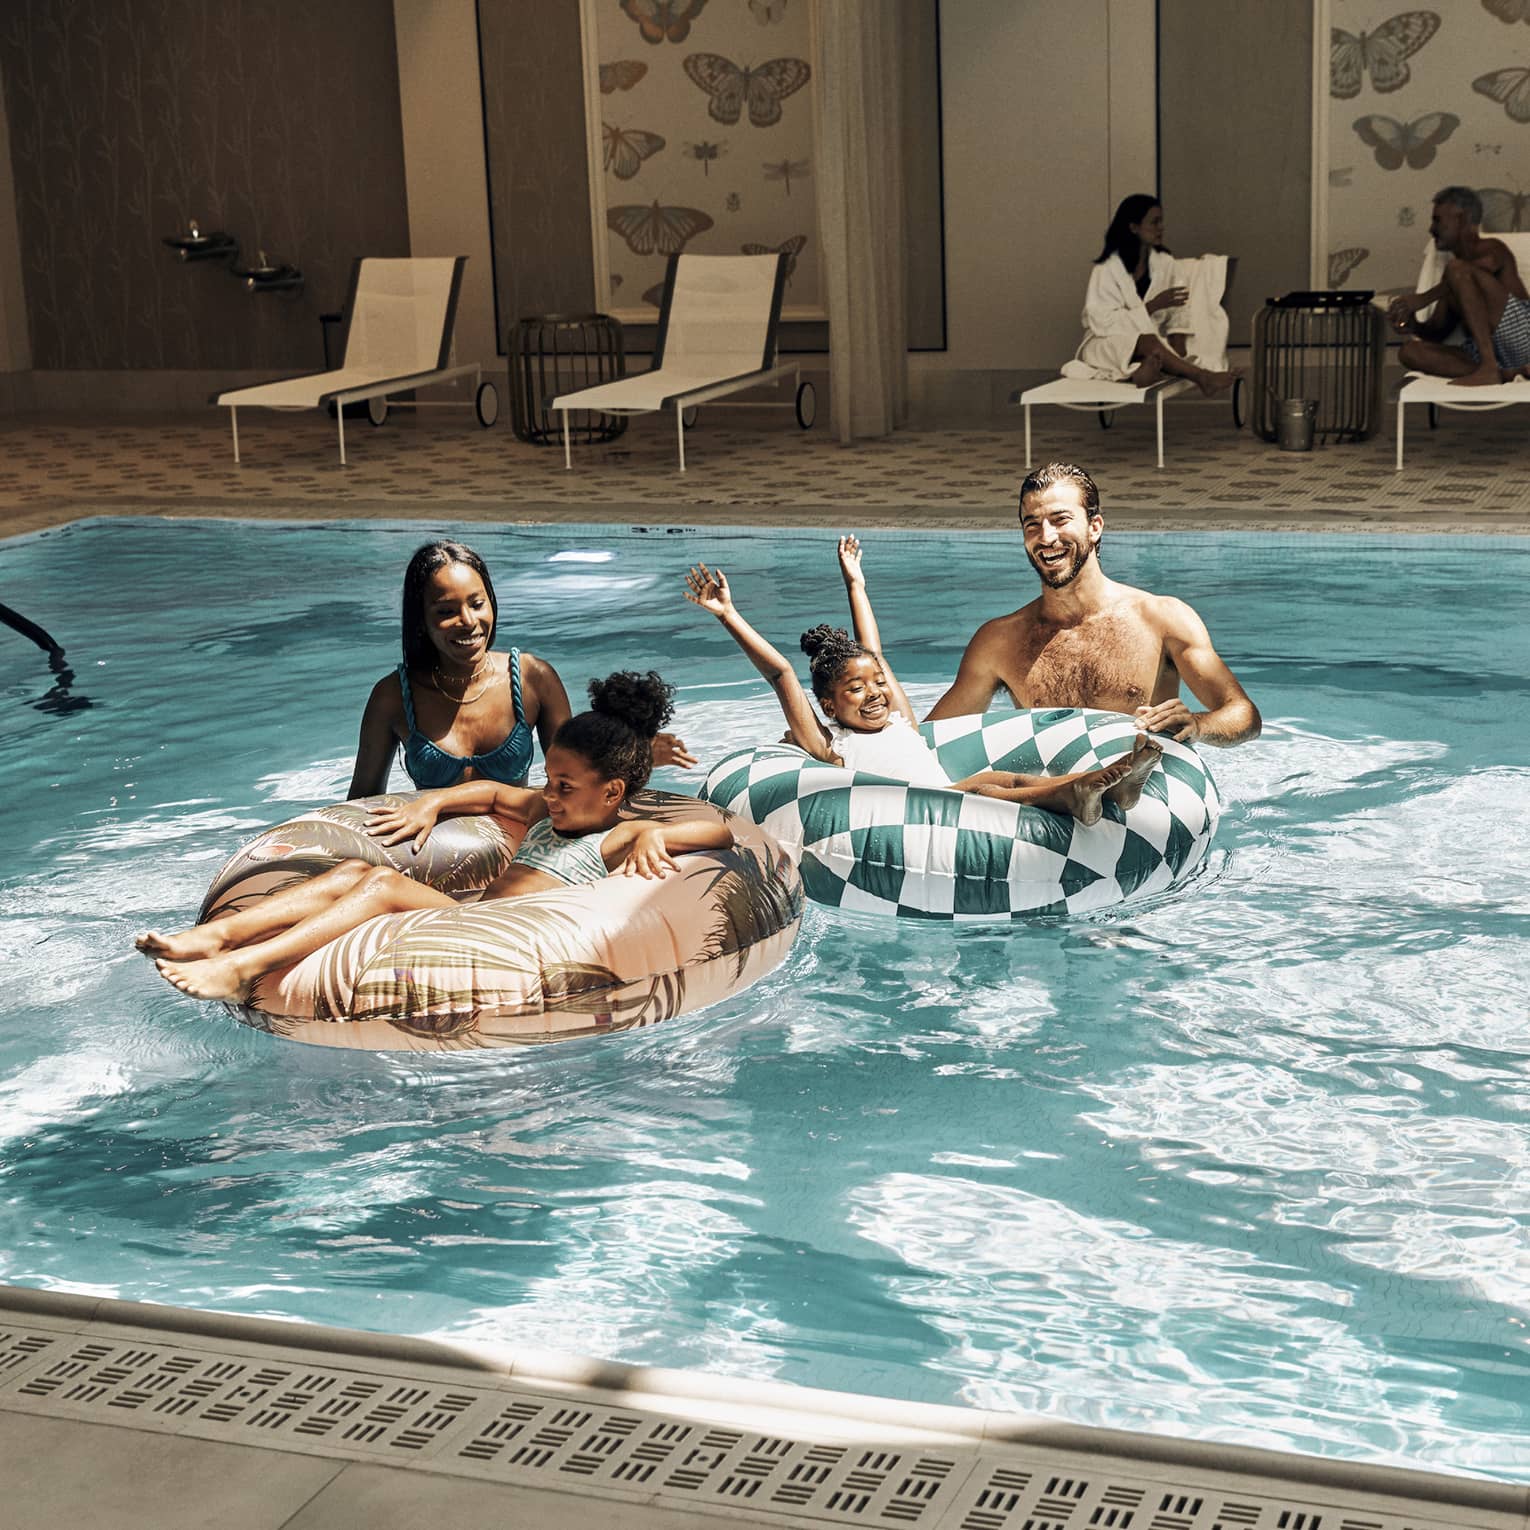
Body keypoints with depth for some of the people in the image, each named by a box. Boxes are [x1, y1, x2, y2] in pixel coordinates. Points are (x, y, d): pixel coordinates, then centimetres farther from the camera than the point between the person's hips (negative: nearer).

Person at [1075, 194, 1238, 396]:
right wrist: (1153, 305, -24)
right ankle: (1201, 377, -49)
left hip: (1148, 344, 6)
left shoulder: (1165, 263, 6)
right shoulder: (1106, 270, -11)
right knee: (1145, 340, -39)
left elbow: (1175, 313, 4)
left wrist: (1178, 343, -18)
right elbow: (1104, 322, -19)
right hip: (1105, 346, -6)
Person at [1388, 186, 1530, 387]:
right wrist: (1414, 327, 2)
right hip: (1481, 353, 7)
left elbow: (1488, 263, -18)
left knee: (1457, 270, -18)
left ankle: (1490, 369, -30)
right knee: (1410, 351, -10)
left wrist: (1423, 298, -22)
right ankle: (1506, 374, -27)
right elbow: (1437, 332, 27)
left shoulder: (1491, 249, 8)